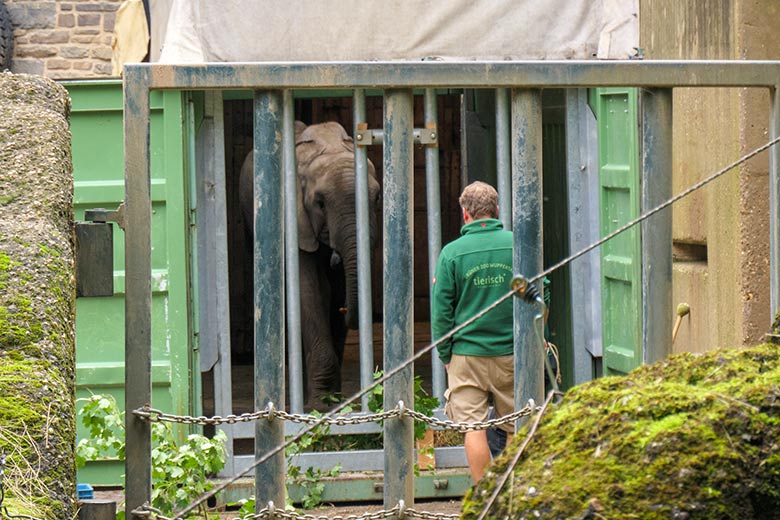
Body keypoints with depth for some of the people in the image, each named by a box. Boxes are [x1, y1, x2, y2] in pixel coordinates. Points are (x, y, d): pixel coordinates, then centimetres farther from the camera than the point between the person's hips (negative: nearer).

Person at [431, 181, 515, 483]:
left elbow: (441, 309, -3)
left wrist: (445, 355, 7)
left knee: (473, 427, 2)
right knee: (516, 428, 11)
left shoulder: (452, 252, -6)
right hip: (513, 353, 2)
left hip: (468, 353, -2)